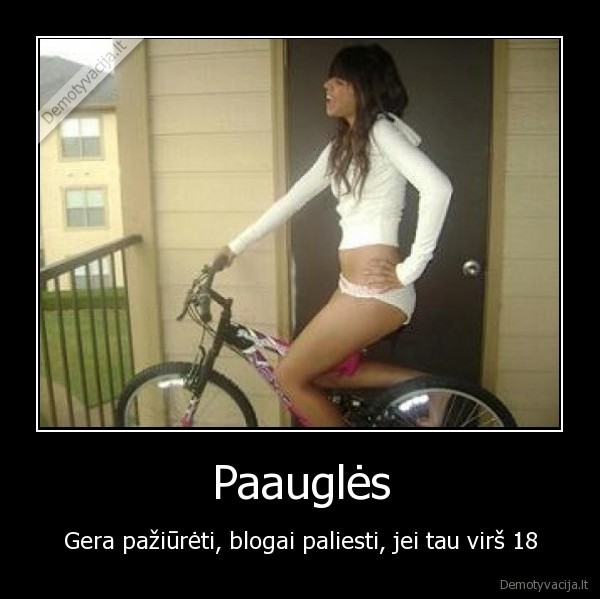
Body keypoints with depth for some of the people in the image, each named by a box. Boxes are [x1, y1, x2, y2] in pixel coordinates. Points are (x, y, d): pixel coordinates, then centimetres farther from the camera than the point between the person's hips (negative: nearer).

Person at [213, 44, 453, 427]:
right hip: (356, 288, 9)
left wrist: (410, 269, -19)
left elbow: (438, 187, -23)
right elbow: (293, 200, 22)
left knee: (290, 376, 1)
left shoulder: (381, 130, -8)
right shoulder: (342, 146, 18)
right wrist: (236, 246, 25)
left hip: (375, 291, -9)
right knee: (322, 371, 19)